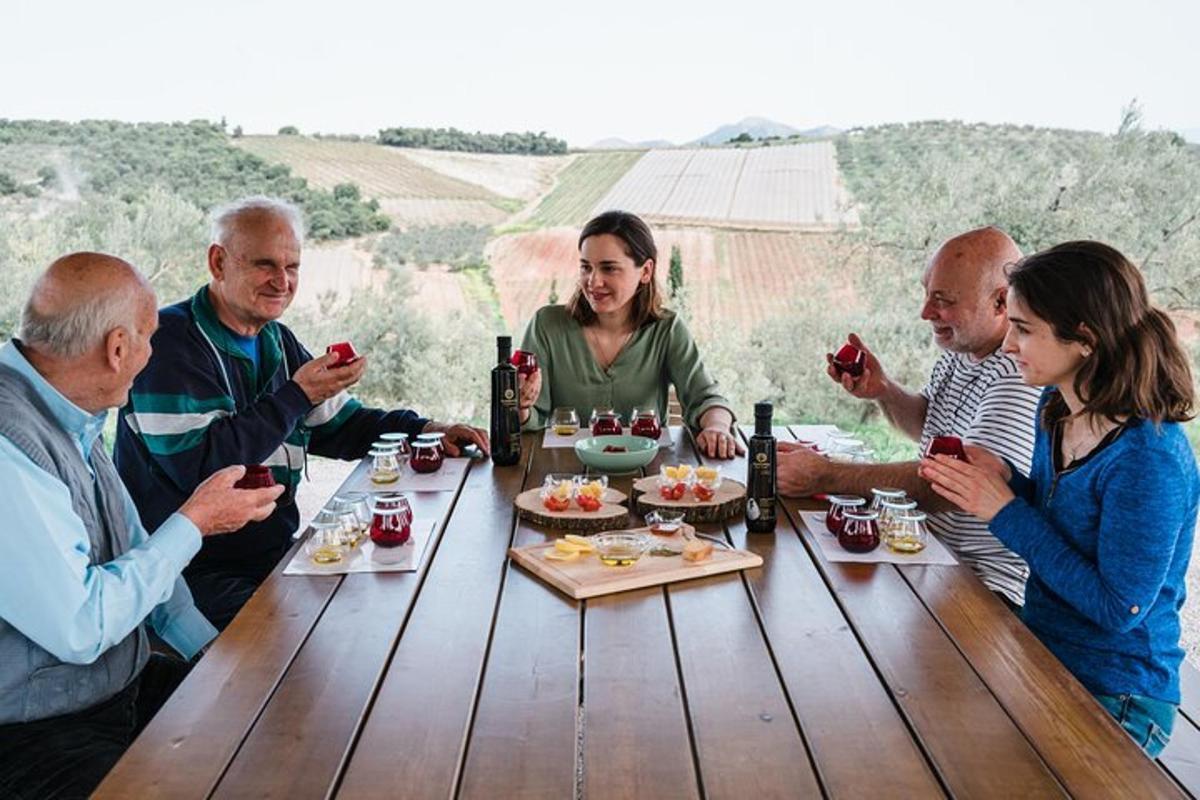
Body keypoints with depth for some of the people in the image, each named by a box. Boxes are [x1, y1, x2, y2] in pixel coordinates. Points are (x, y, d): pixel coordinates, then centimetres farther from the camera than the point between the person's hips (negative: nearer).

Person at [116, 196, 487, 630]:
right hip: (195, 573, -7)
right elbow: (195, 465, -23)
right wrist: (297, 396, -21)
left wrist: (423, 430, 4)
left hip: (275, 555, 8)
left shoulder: (278, 342, 13)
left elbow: (340, 423, 21)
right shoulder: (171, 340, -13)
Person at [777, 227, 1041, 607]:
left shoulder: (1025, 379, -24)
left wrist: (825, 476, -28)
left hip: (986, 584, -8)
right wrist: (882, 389, 1)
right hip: (930, 546, 8)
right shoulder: (960, 350, 6)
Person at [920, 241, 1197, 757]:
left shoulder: (1149, 459, -27)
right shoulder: (1055, 408, -1)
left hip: (1113, 697, -7)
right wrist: (1002, 481, -8)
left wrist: (1007, 510, -23)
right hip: (1041, 654, 7)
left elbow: (1118, 608, -24)